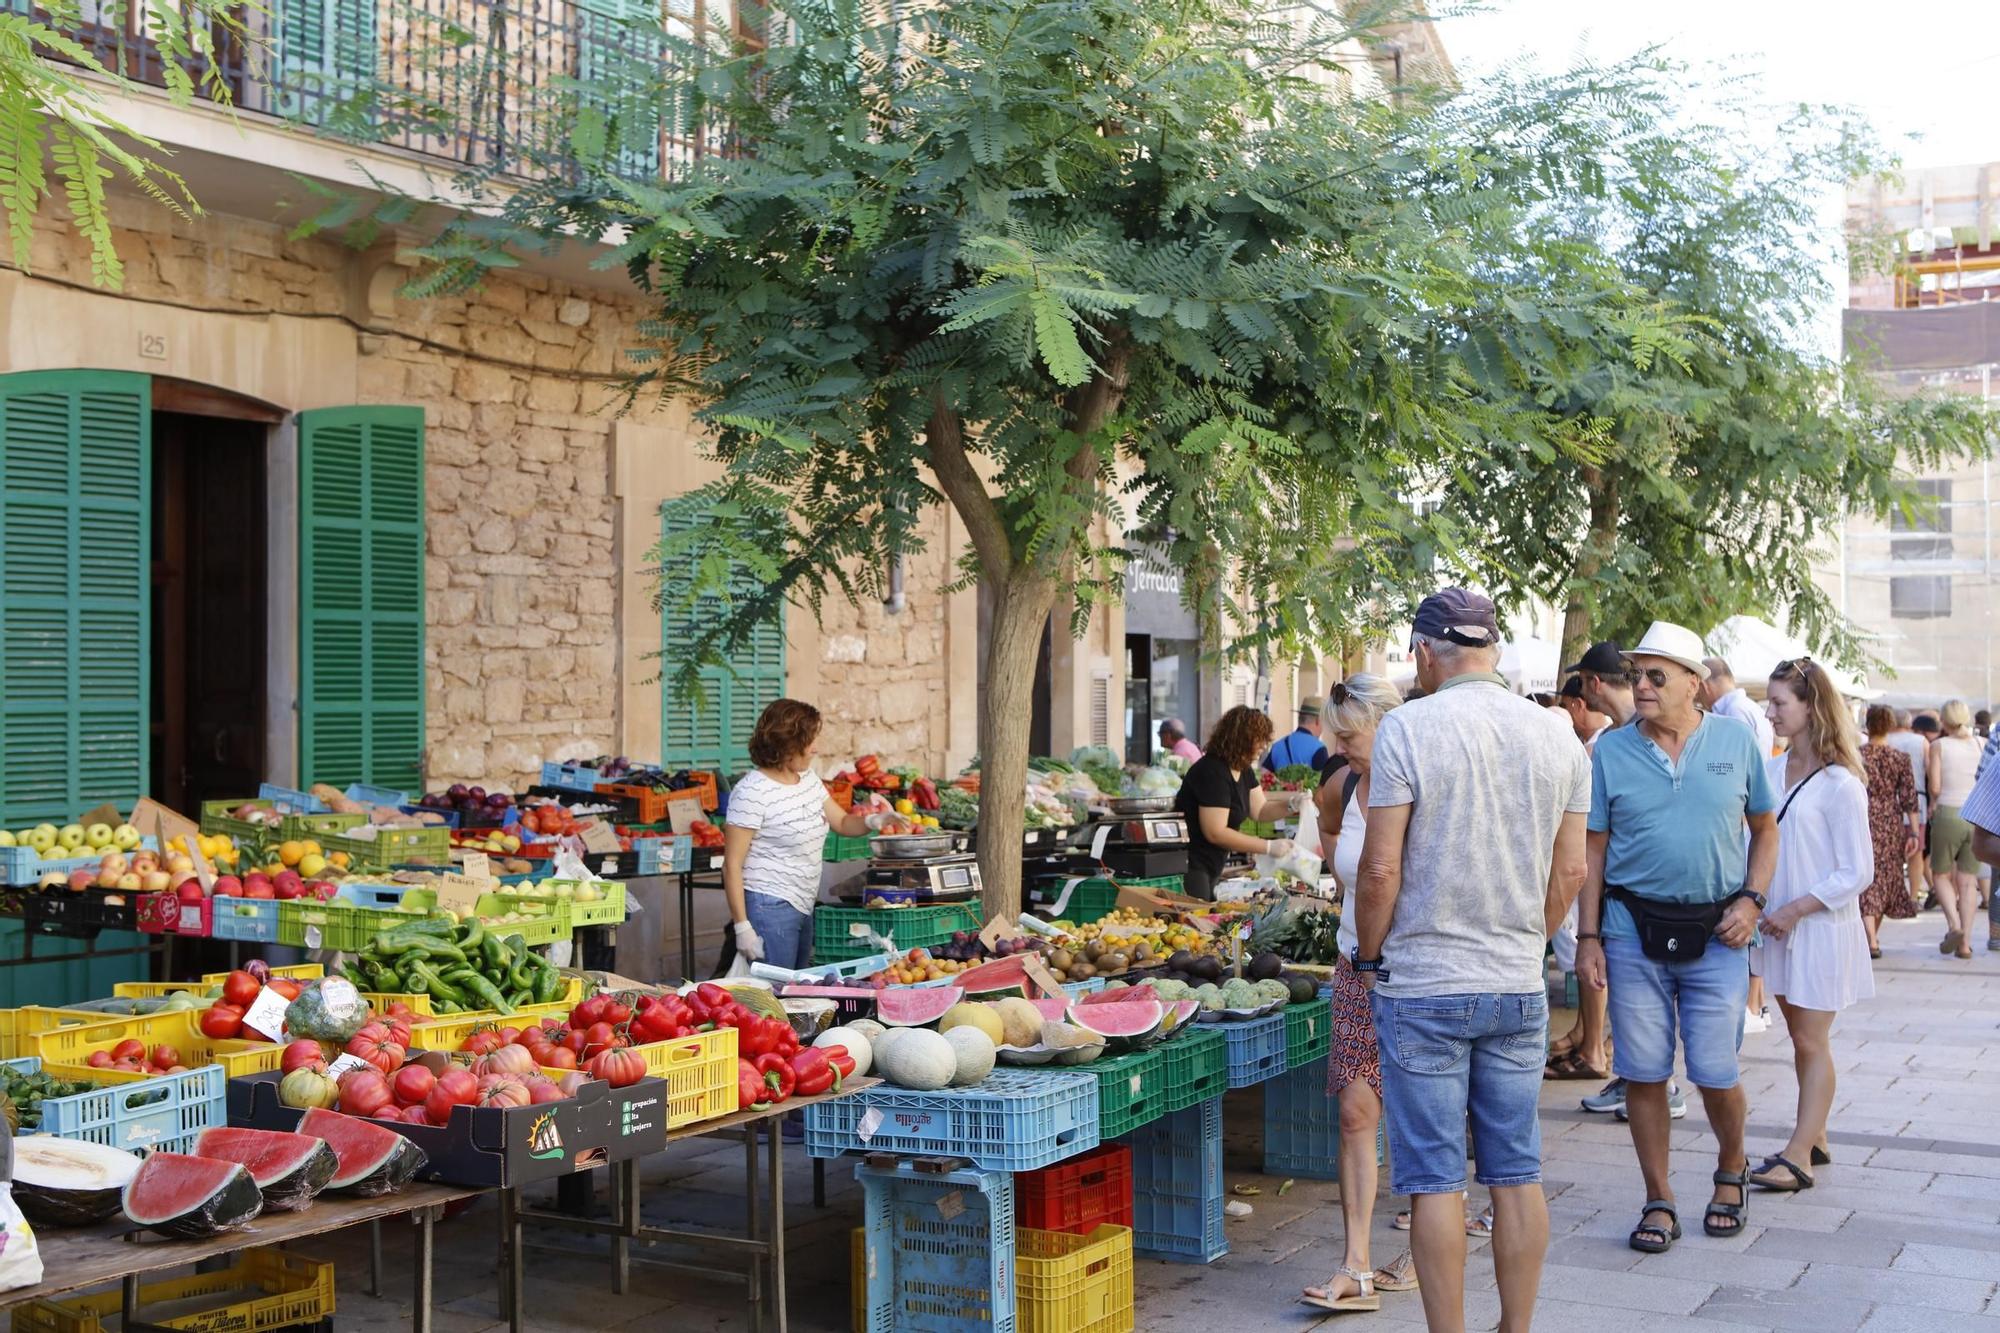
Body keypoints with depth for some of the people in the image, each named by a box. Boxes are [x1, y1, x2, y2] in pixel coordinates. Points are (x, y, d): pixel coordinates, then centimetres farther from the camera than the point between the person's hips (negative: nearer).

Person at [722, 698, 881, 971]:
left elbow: (842, 823, 20)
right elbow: (732, 865, -15)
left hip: (804, 906, 9)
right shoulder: (752, 792, -16)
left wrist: (870, 821, -3)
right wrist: (742, 927, -19)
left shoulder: (808, 778, 9)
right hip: (768, 908, -8)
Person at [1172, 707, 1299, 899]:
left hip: (1210, 867, 10)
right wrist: (1268, 847, -23)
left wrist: (1291, 805, -8)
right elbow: (1215, 833, -25)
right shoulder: (1213, 772, -22)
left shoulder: (1244, 770, 7)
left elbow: (1258, 810, 12)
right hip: (1189, 865, -10)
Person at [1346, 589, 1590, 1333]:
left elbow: (1381, 868, -13)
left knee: (1436, 1181, 2)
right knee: (1516, 1173, 13)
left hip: (1423, 988, -4)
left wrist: (1369, 959, 1)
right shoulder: (1557, 736, 4)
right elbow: (1569, 872, 8)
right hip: (1519, 989, 5)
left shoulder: (1407, 729, -11)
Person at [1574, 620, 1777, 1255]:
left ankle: (1731, 1171, 32)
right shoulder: (1611, 751, 1)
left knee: (1716, 1073, 2)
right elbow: (1594, 850, 3)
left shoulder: (1736, 743, 2)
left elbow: (1765, 830, 11)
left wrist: (1751, 901, -4)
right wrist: (1588, 937, -2)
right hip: (1633, 930, 1)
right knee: (1643, 1073, 4)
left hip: (1717, 935, 0)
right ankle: (1659, 1202, 18)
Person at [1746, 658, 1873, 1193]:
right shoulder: (1771, 770, 5)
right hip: (1778, 923, 6)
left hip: (1821, 925, -6)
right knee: (1799, 1037, 14)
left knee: (1812, 1042, -1)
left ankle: (1798, 1155, 1)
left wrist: (1796, 908, -16)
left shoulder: (1839, 784, -14)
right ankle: (1814, 1136, 25)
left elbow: (1858, 872, -13)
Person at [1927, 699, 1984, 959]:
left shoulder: (1938, 746, -4)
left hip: (1948, 814, -3)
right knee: (1968, 881, 8)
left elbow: (1935, 787, -9)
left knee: (1941, 875, 12)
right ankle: (1965, 942, 5)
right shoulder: (1980, 745, 4)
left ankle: (1954, 925, -11)